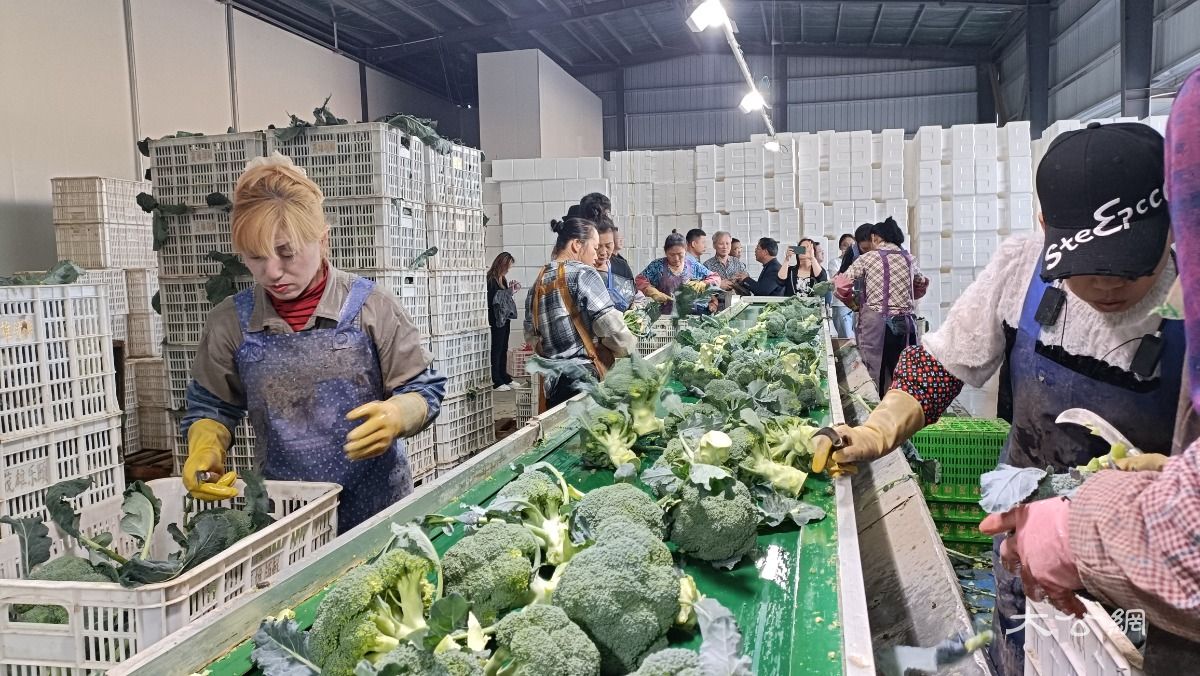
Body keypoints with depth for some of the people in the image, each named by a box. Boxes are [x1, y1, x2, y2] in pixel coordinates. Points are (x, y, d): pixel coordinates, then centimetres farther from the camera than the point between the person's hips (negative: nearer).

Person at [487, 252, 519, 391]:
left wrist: (512, 289, 4)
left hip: (504, 317, 9)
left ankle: (504, 377, 21)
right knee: (496, 349, -4)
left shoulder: (502, 278, 11)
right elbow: (495, 297, -22)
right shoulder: (491, 279, -15)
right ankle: (496, 382, -1)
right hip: (496, 319, -9)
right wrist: (510, 291, -18)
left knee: (504, 349, 13)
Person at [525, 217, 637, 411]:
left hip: (551, 384, 7)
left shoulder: (538, 282, 11)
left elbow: (531, 336, 15)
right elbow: (611, 328, -12)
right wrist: (629, 346, 6)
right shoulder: (583, 274, -9)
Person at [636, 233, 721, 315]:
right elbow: (640, 280, 1)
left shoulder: (692, 265, 7)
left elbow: (716, 278, 12)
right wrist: (654, 293, -13)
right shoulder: (658, 265, 2)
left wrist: (703, 284, -7)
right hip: (665, 315, -3)